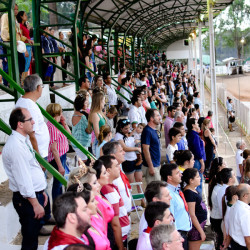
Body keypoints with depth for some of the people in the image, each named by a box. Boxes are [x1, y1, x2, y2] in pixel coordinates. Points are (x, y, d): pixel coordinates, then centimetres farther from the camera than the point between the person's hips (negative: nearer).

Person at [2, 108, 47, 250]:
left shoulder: (24, 140, 10)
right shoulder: (16, 146, -22)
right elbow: (23, 180, -23)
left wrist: (41, 192, 19)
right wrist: (35, 204, -19)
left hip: (36, 194, 9)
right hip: (27, 200, -9)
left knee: (34, 233, 20)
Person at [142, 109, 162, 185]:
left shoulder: (154, 130, 12)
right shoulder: (147, 131, -17)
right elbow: (145, 150, -21)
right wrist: (151, 167, -21)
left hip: (157, 165, 9)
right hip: (152, 166, -9)